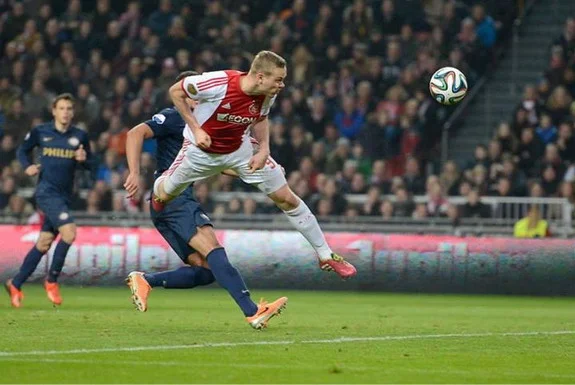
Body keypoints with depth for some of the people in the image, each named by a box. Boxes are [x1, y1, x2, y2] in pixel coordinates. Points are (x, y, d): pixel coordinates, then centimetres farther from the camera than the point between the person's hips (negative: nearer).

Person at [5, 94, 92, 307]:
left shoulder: (80, 136, 5)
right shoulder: (40, 132, 0)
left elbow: (90, 164, 12)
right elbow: (22, 150, 13)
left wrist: (84, 159, -11)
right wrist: (27, 166, -6)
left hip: (64, 196, 5)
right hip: (47, 191, -4)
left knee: (44, 243, 7)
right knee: (69, 231, -22)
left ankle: (15, 284, 21)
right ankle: (52, 281, -7)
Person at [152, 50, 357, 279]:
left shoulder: (267, 95, -18)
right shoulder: (218, 83, -34)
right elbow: (175, 91, -19)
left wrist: (264, 149, -9)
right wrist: (195, 128, -22)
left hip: (240, 150, 3)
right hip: (201, 149, -3)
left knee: (286, 199, -2)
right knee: (164, 195, 10)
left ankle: (326, 256, 8)